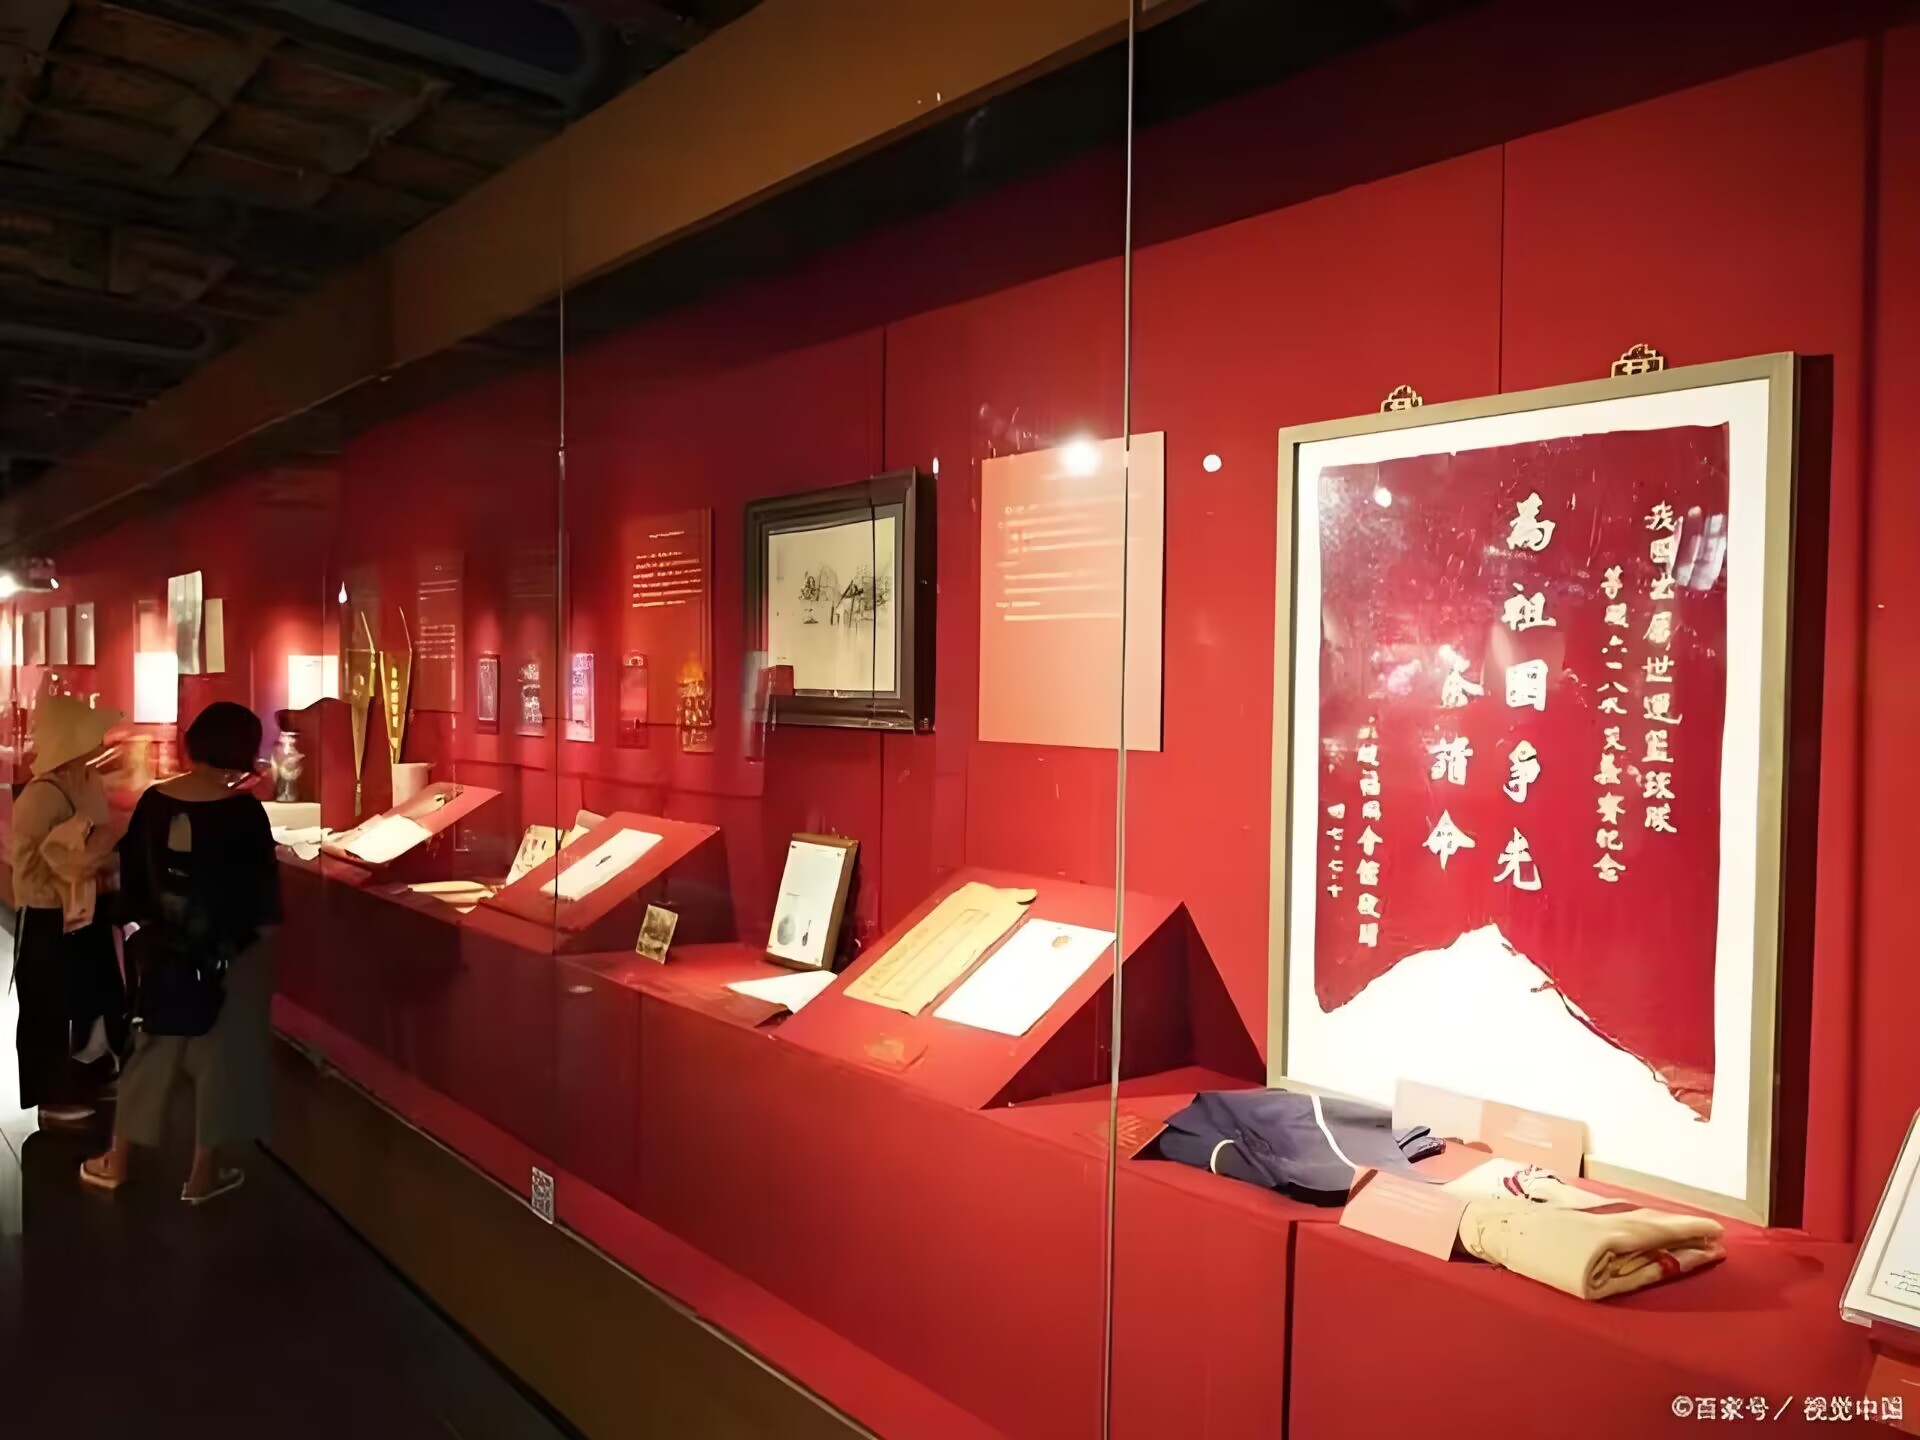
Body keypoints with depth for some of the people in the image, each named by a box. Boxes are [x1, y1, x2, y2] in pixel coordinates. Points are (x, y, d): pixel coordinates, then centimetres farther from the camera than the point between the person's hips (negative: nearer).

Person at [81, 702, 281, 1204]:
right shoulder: (243, 811, -16)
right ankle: (204, 1173, 16)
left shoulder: (154, 802, -3)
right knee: (223, 1053, 8)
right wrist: (264, 937, -1)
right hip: (230, 952, -5)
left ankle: (116, 1161, 29)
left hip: (164, 948, 5)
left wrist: (142, 930, 16)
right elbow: (262, 883, -13)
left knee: (155, 1047, 19)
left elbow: (132, 875, 5)